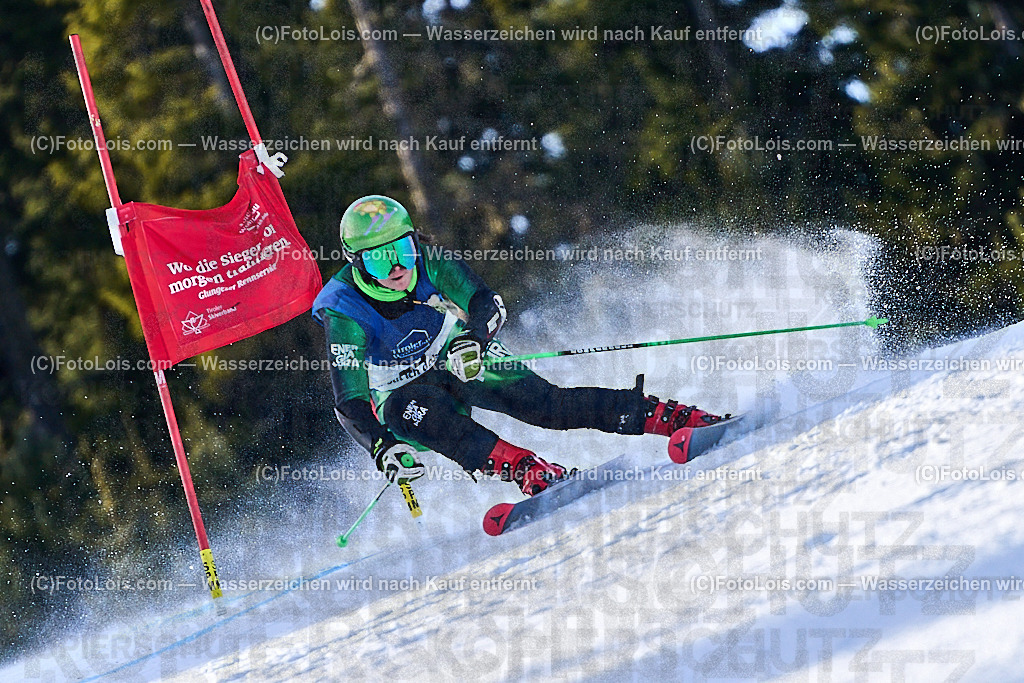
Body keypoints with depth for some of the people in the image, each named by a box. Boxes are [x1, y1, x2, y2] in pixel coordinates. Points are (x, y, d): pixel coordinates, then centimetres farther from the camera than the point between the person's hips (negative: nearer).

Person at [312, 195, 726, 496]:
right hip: (410, 391, -2)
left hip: (465, 362, 2)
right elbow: (349, 403, -27)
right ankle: (529, 472, -51)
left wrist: (474, 337, -42)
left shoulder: (428, 265, -17)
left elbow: (487, 303, -18)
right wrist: (380, 447, -45)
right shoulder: (344, 314, -24)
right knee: (404, 409, -38)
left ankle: (676, 419, -28)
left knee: (540, 401, -22)